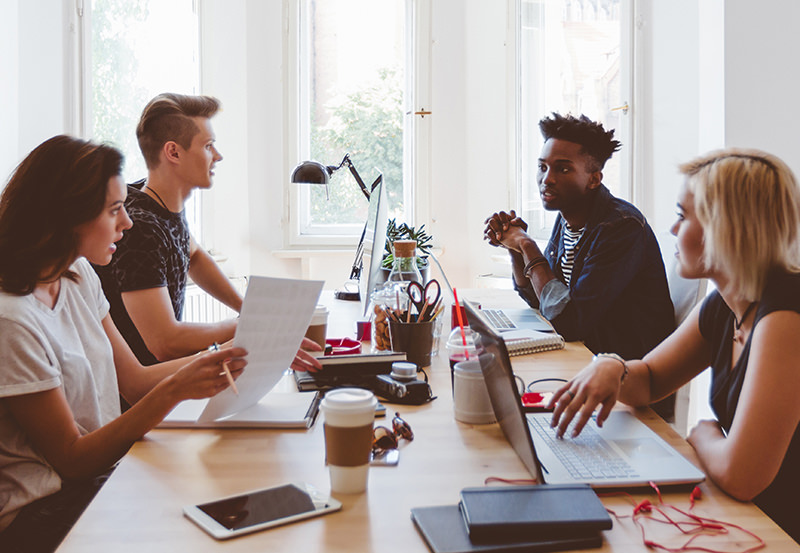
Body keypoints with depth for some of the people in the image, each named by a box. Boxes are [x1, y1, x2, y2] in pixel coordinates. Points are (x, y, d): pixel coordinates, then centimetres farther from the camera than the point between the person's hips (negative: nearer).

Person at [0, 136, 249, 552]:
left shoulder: (78, 275, 3)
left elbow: (134, 380, 5)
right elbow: (72, 458, -17)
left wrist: (248, 354, -3)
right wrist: (174, 391, -28)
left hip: (101, 466, 7)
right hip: (42, 513, -7)